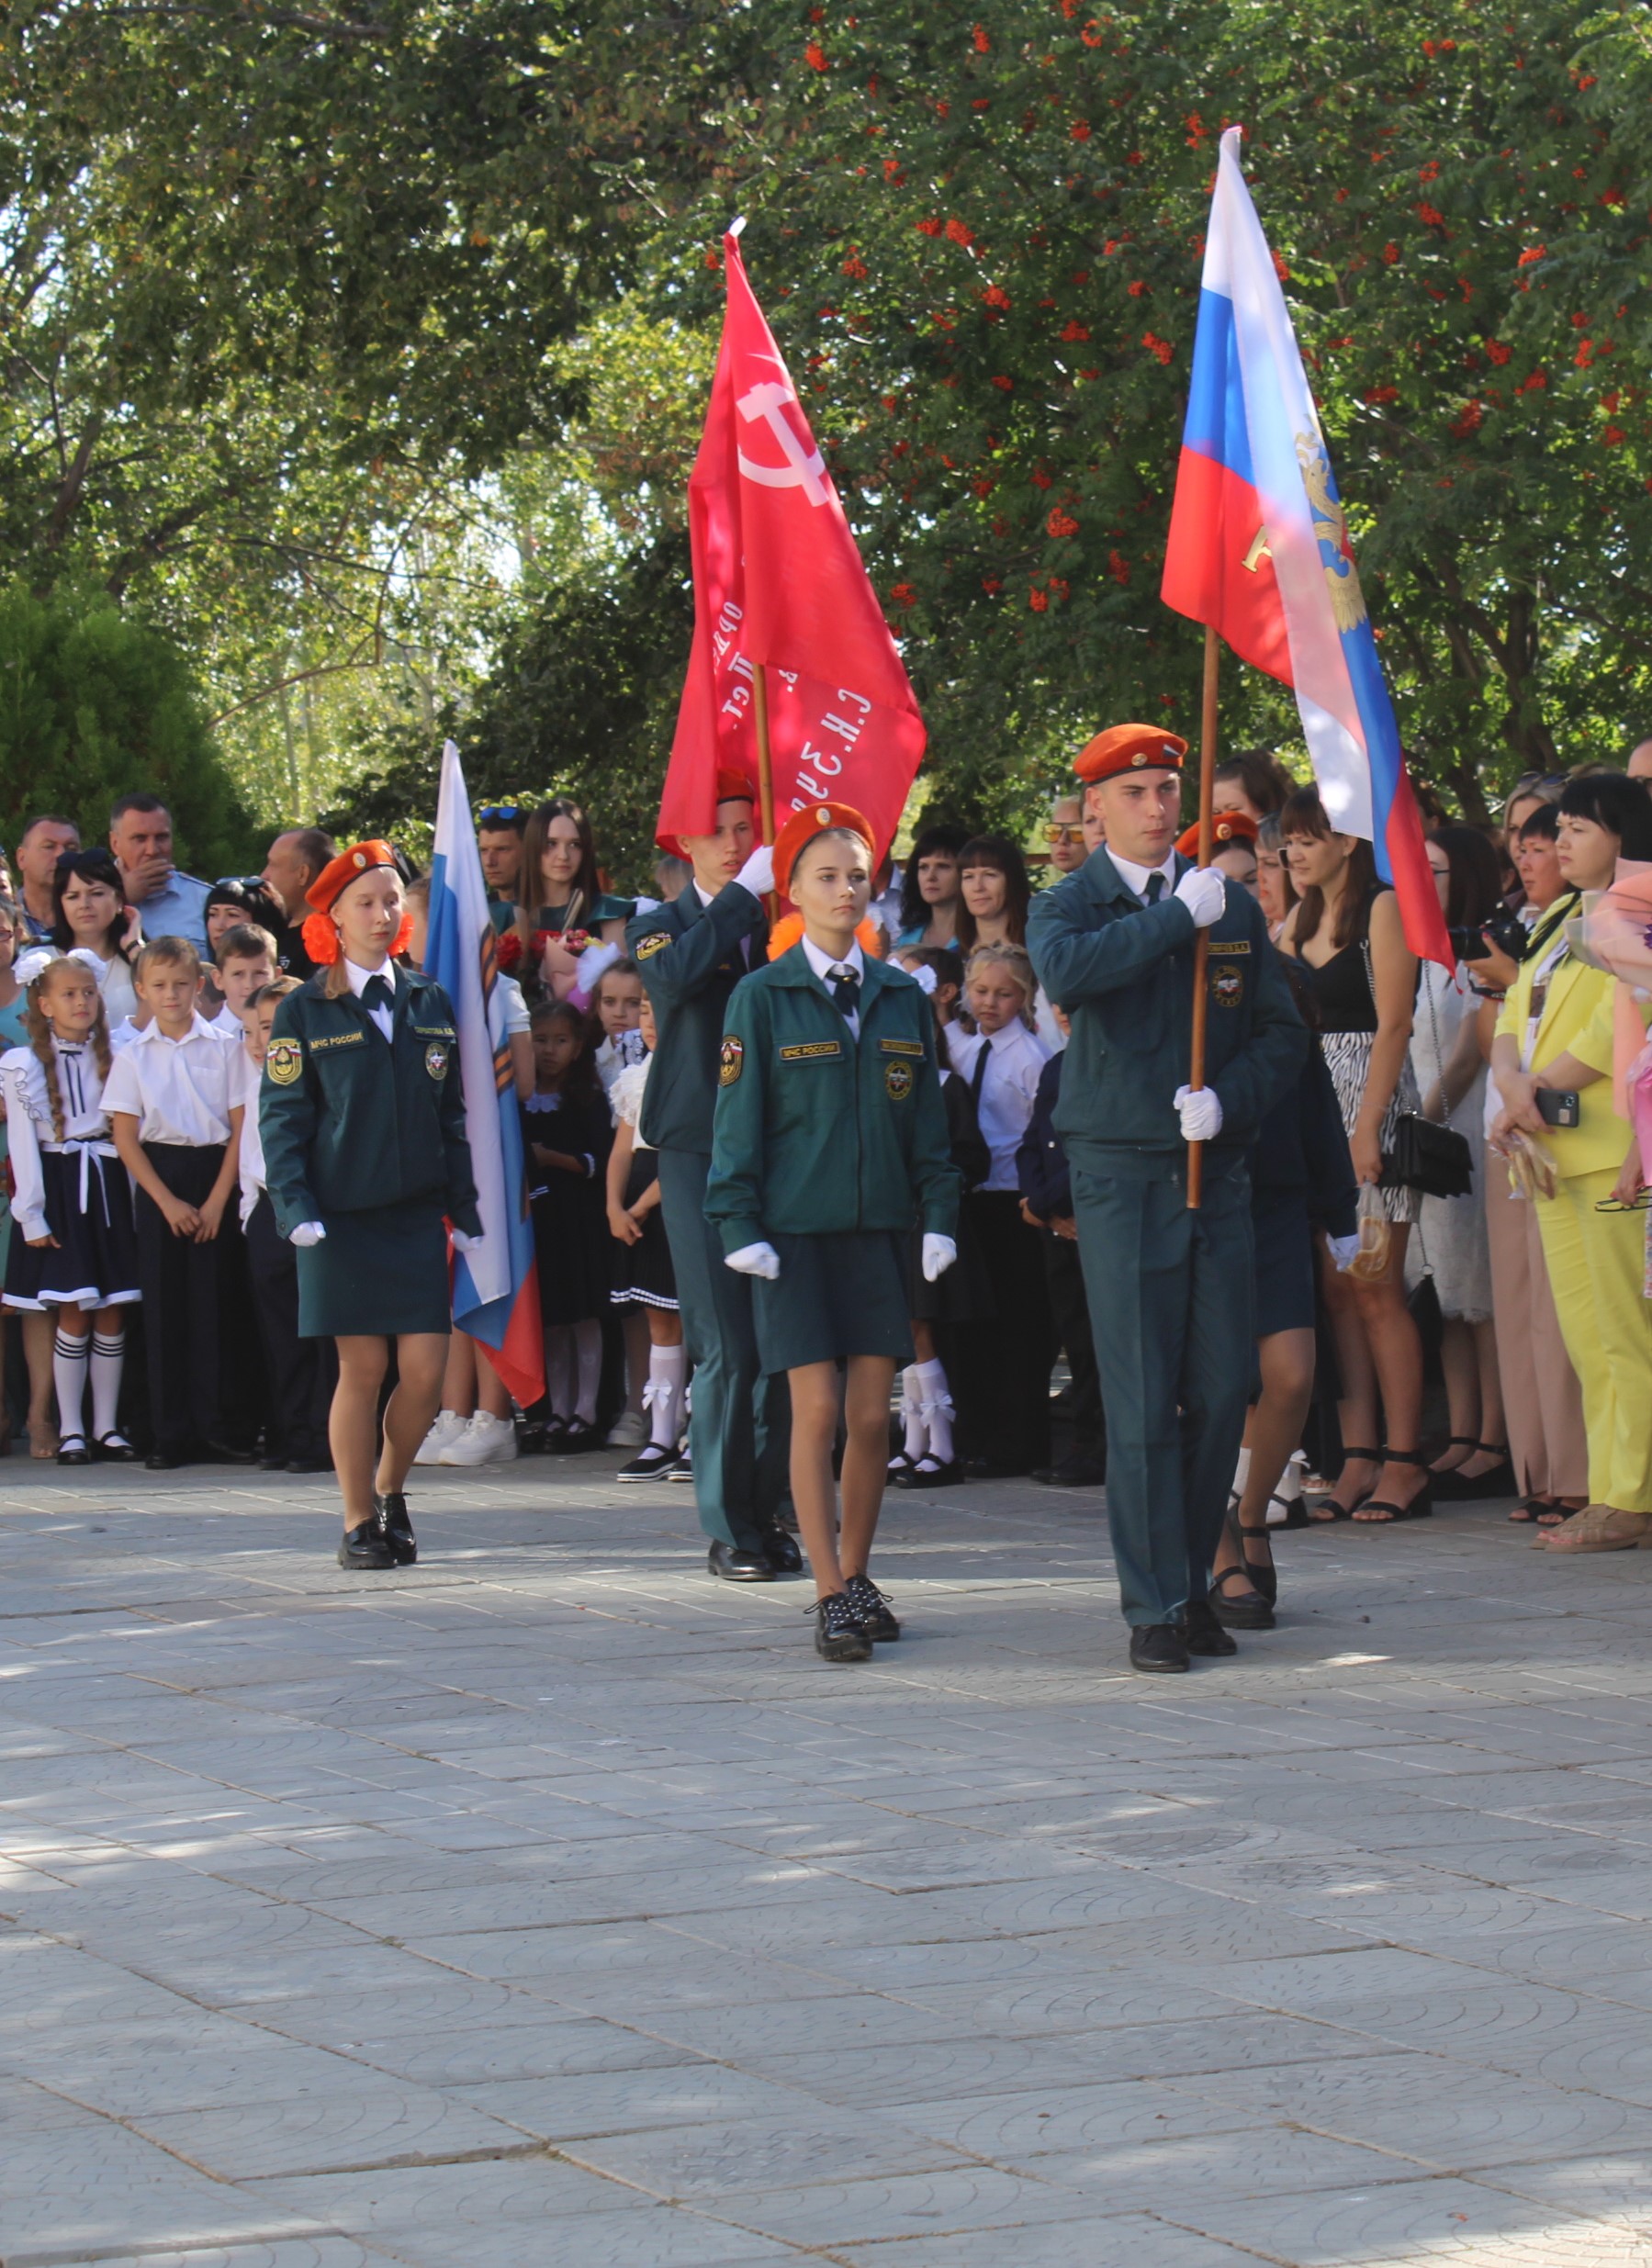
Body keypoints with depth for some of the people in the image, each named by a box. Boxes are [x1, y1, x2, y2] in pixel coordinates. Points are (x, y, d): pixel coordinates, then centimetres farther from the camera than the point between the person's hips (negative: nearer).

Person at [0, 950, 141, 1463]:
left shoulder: (111, 1057, 11)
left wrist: (134, 1202, 4)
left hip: (108, 1187, 4)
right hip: (59, 1187, -3)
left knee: (112, 1314, 2)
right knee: (73, 1315, -6)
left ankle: (107, 1426, 9)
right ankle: (70, 1429, 2)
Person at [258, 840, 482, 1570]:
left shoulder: (429, 1002, 11)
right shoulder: (305, 1010, 2)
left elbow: (452, 1114, 13)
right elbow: (281, 1116, -1)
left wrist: (464, 1212, 8)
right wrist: (296, 1208, -12)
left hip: (418, 1214, 3)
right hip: (342, 1217, -3)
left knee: (425, 1371, -3)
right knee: (362, 1370, -3)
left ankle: (389, 1490, 21)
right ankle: (359, 1522, 9)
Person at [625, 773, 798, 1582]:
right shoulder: (660, 928, 5)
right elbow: (675, 972, -19)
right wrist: (744, 893, -19)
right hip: (700, 1157, -3)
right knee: (725, 1349, -7)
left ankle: (767, 1512, 14)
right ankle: (727, 1526, -2)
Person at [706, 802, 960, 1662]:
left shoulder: (901, 996, 10)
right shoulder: (763, 996, 0)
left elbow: (927, 1116, 13)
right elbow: (738, 1118, 0)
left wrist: (938, 1214, 5)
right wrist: (739, 1226, -6)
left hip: (879, 1228, 3)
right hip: (795, 1229, -3)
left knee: (871, 1415, 3)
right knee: (816, 1411, -7)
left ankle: (857, 1578, 17)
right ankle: (831, 1597, -4)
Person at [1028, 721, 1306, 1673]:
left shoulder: (1234, 907, 11)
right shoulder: (1070, 904, 2)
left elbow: (1283, 1031, 9)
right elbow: (1064, 971, -22)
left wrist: (1227, 1100, -9)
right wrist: (1176, 916, -20)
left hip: (1216, 1169, 3)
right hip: (1121, 1173, -3)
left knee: (1224, 1390, 4)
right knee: (1142, 1403, -5)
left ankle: (1195, 1578, 18)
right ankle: (1157, 1606, 0)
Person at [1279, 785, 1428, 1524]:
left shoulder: (1382, 908, -5)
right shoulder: (1299, 919, 17)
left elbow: (1392, 1025, -11)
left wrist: (1365, 1128, -17)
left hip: (1370, 1101, -7)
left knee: (1375, 1290, -8)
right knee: (1335, 1290, 4)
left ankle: (1405, 1464, -4)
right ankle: (1357, 1461, 5)